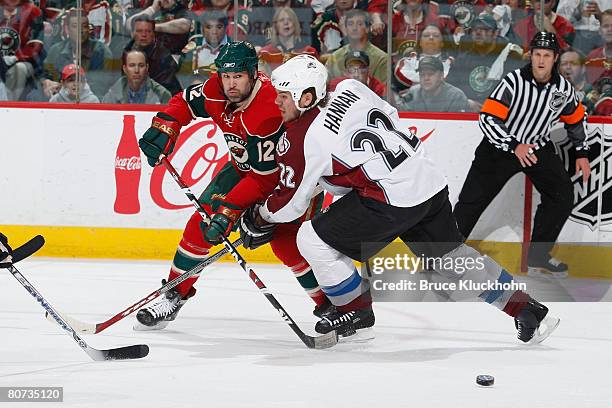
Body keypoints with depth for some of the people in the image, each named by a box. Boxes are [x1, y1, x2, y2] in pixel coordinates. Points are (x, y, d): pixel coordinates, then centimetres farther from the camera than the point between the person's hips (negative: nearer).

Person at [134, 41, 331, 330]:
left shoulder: (269, 113, -37)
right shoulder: (216, 90, -16)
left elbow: (264, 178, -34)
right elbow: (185, 101, 6)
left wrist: (229, 209, -38)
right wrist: (164, 127, -12)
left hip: (287, 173, -7)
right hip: (245, 166, 7)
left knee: (285, 242, -22)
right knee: (203, 222, -4)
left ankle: (331, 302, -7)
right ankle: (175, 296, 8)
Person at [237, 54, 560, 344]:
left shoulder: (303, 139, -12)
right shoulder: (349, 89, 6)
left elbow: (291, 201, -2)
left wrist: (259, 219, 16)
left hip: (392, 200, -9)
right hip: (430, 181, 9)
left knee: (313, 240, -1)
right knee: (453, 256, 24)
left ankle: (356, 313, 13)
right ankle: (528, 311, 28)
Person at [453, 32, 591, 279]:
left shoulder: (564, 89, -10)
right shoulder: (513, 82, -24)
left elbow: (576, 119, 12)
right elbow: (487, 119, -27)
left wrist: (581, 153, 10)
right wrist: (515, 146, -35)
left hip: (538, 147, 4)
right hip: (500, 145, -4)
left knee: (562, 196, -6)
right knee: (472, 200, -5)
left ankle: (538, 257, 4)